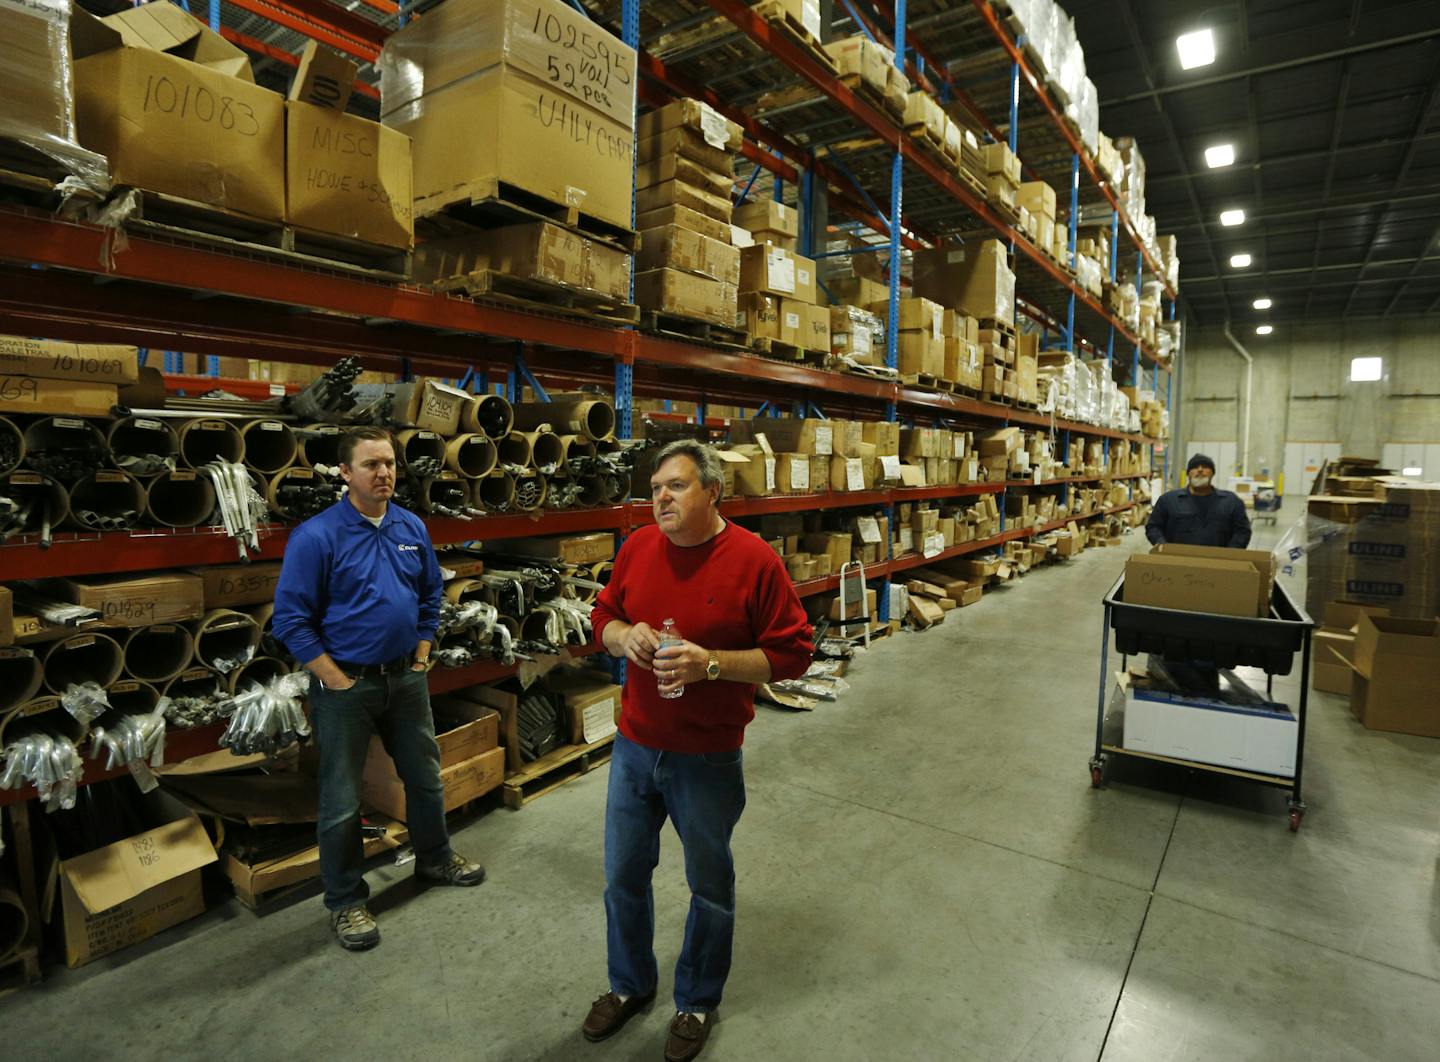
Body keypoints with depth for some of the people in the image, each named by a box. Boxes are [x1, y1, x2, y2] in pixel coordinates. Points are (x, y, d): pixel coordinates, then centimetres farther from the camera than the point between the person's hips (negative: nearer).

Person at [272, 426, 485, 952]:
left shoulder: (413, 528, 1)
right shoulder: (316, 536, -15)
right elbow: (291, 619, -14)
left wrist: (422, 657, 4)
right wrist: (336, 681, -15)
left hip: (406, 678, 5)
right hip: (345, 684, -5)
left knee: (426, 777, 20)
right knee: (341, 800, 9)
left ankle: (435, 858, 43)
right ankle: (346, 900, 28)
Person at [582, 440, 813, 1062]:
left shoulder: (754, 560, -16)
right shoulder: (637, 549, -2)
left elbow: (792, 653, -14)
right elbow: (603, 616, 10)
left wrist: (711, 663, -25)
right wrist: (623, 636, -13)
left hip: (708, 759, -4)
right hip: (634, 747, 4)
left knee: (709, 887, 17)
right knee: (623, 876, 20)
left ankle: (697, 1002, 44)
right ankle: (630, 985, 48)